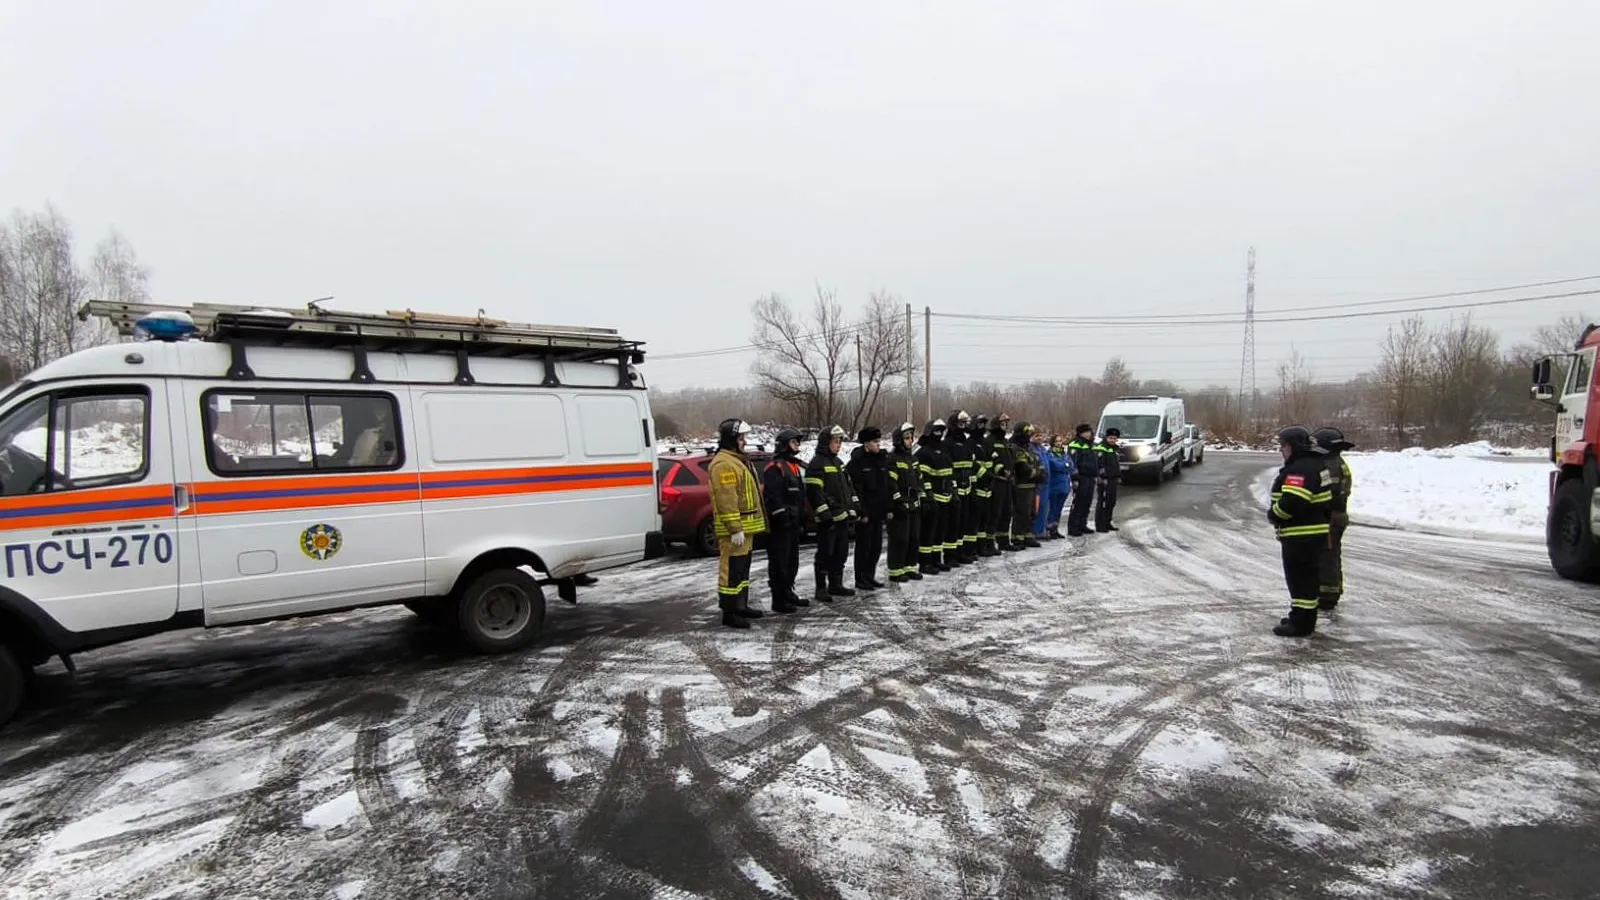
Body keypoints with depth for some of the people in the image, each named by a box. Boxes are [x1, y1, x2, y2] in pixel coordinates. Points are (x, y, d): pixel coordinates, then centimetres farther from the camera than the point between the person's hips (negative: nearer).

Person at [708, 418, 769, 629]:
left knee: (742, 569, 19)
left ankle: (741, 605, 29)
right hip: (734, 530, -11)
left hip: (744, 527, 11)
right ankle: (729, 613, -4)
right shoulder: (724, 464, -17)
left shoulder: (737, 460, 19)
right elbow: (726, 499, -23)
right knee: (731, 569, -8)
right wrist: (735, 529, -26)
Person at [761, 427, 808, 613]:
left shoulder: (794, 466, 20)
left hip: (793, 524, 10)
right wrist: (782, 517, -22)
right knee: (779, 562, -7)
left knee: (792, 561, 17)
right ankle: (779, 600, -3)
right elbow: (772, 497, -20)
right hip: (779, 525, -10)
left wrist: (802, 520, 23)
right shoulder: (775, 467, -12)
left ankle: (788, 593, 29)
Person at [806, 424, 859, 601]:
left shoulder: (838, 462, 18)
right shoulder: (817, 464, -12)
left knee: (841, 553, 14)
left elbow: (848, 487, 24)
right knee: (825, 554, -4)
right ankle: (820, 588, 2)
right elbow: (814, 492, -18)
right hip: (828, 519, -9)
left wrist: (853, 508, 16)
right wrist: (824, 514, -20)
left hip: (842, 516, 9)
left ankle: (836, 585, 24)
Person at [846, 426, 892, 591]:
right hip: (865, 513, -7)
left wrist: (888, 508, 10)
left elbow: (888, 486, 14)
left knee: (876, 546, 13)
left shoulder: (882, 459, 10)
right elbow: (855, 489, -16)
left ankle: (870, 576, 25)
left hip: (879, 512, 7)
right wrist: (862, 512, -17)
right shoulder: (858, 461, -13)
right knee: (864, 546, 0)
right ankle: (861, 580, 9)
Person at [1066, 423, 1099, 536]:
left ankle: (1082, 525, 20)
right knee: (1078, 504, -9)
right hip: (1081, 478, -9)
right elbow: (1072, 462, -16)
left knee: (1086, 503, 12)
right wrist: (1075, 478, -20)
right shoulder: (1076, 445, -10)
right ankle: (1073, 529, -7)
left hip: (1090, 478, 9)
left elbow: (1096, 461, 30)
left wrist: (1097, 475, 24)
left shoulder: (1091, 445, 20)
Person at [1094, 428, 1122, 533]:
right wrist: (1102, 477, -23)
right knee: (1102, 502, -8)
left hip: (1113, 480, 10)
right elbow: (1099, 464, -19)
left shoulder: (1114, 448, 19)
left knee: (1111, 502, 14)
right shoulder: (1100, 448, -12)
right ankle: (1099, 526, -6)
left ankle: (1107, 523, 24)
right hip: (1104, 480, -10)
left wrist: (1119, 476, 26)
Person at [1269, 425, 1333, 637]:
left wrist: (1273, 514, -13)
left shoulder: (1301, 469, -20)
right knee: (1306, 576, 19)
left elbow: (1292, 501, -30)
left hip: (1302, 536, -11)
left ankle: (1301, 623, 0)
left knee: (1301, 577, -5)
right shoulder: (1314, 464, 16)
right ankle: (1301, 617, 31)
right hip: (1312, 531, 11)